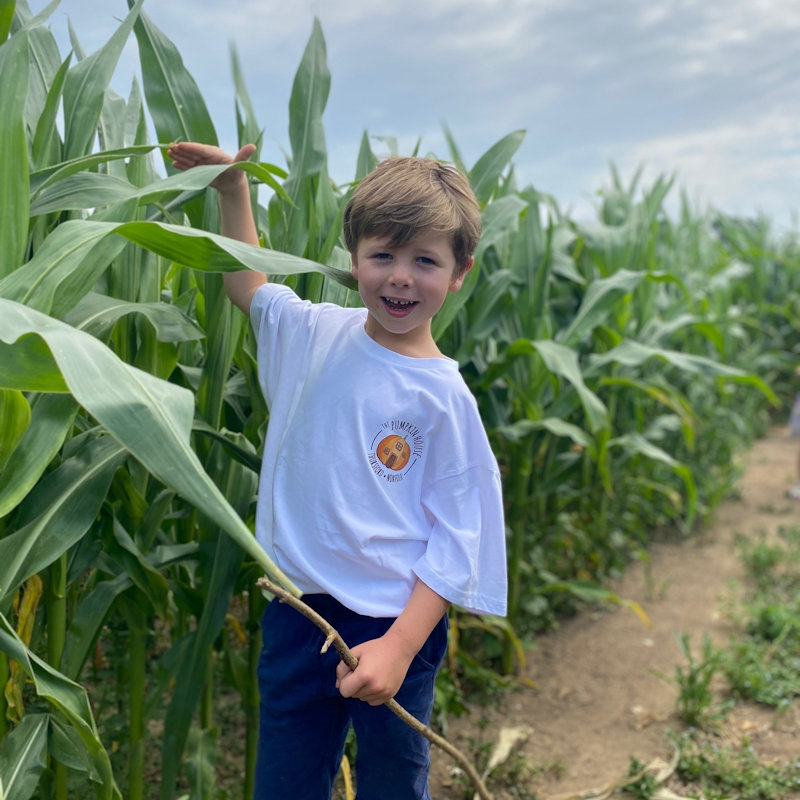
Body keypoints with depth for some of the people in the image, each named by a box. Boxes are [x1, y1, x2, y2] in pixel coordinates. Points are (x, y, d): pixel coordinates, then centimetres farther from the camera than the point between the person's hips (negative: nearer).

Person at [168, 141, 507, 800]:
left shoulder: (443, 398, -12)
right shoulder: (317, 334, 0)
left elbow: (456, 538, -10)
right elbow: (250, 287, 22)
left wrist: (400, 645, -18)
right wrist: (234, 192, 15)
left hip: (393, 623, -3)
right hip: (298, 606, 4)